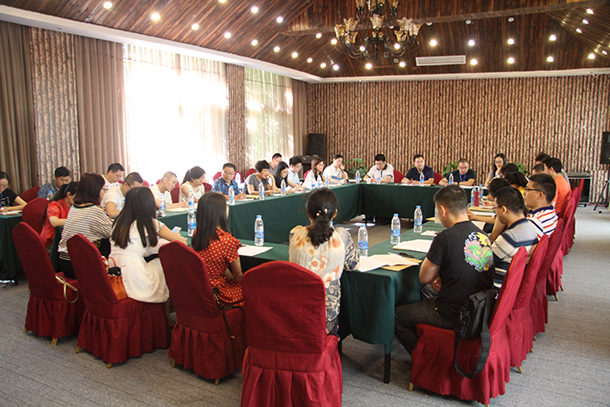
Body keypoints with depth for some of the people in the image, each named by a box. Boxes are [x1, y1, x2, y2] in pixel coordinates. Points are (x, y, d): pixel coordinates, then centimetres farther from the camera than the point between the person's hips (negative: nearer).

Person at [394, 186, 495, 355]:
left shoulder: (446, 237, -21)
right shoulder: (483, 236, 1)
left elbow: (424, 277, -11)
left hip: (453, 315, -8)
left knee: (397, 317, 8)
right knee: (428, 298, 32)